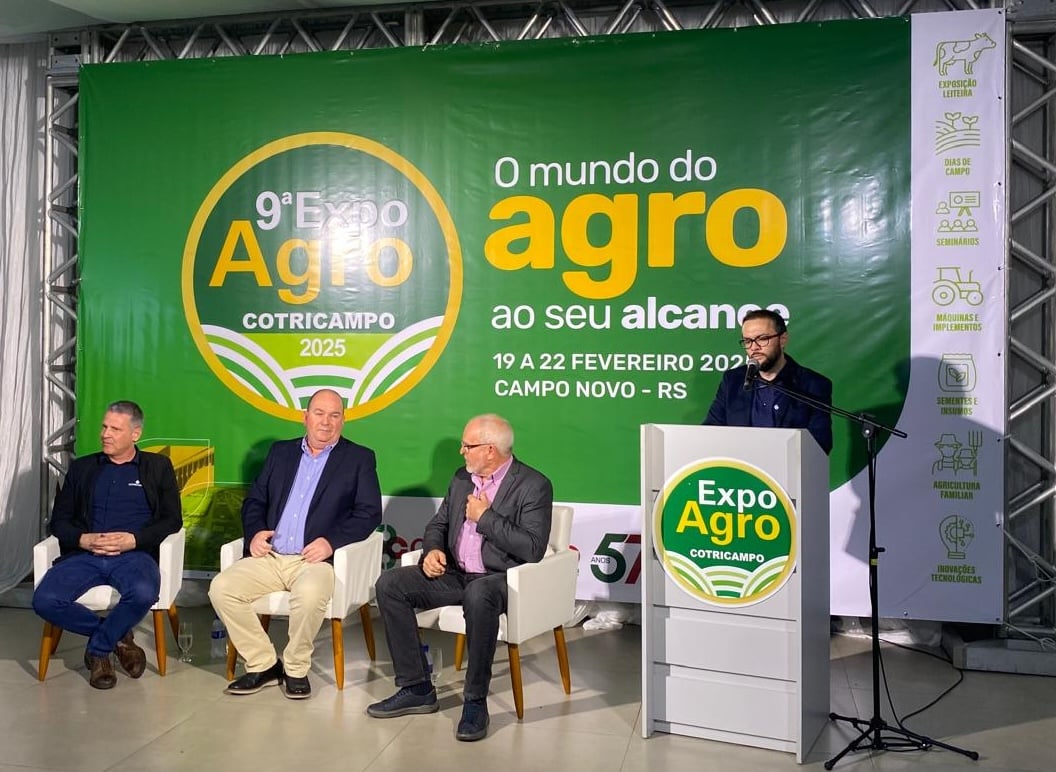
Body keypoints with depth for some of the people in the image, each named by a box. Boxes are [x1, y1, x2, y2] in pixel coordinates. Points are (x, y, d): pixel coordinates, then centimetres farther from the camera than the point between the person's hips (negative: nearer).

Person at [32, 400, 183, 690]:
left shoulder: (158, 467, 13)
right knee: (44, 600, -25)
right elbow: (58, 520, 15)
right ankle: (117, 637, -2)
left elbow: (172, 519, 6)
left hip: (133, 554, -3)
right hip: (84, 553, 3)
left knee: (143, 594, -35)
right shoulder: (82, 468, 20)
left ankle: (98, 649, -6)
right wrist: (83, 539, -7)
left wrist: (134, 539, -11)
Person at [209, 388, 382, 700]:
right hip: (269, 557, 5)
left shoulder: (359, 459, 6)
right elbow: (254, 501, 19)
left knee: (309, 593, -35)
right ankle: (263, 664, -1)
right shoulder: (281, 451, 18)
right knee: (221, 587, -19)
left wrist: (332, 541, -16)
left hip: (315, 560, -4)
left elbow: (370, 513, -2)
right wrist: (254, 532, -2)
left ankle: (296, 669, -8)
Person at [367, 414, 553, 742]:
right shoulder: (462, 478, 12)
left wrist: (485, 517, -16)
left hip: (500, 579, -7)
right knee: (390, 584, -10)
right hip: (455, 573, 7)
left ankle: (475, 701, -24)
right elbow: (438, 524, 20)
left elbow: (533, 549, -19)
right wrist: (432, 550, -3)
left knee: (478, 595, -40)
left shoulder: (533, 485, -10)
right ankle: (416, 688, -4)